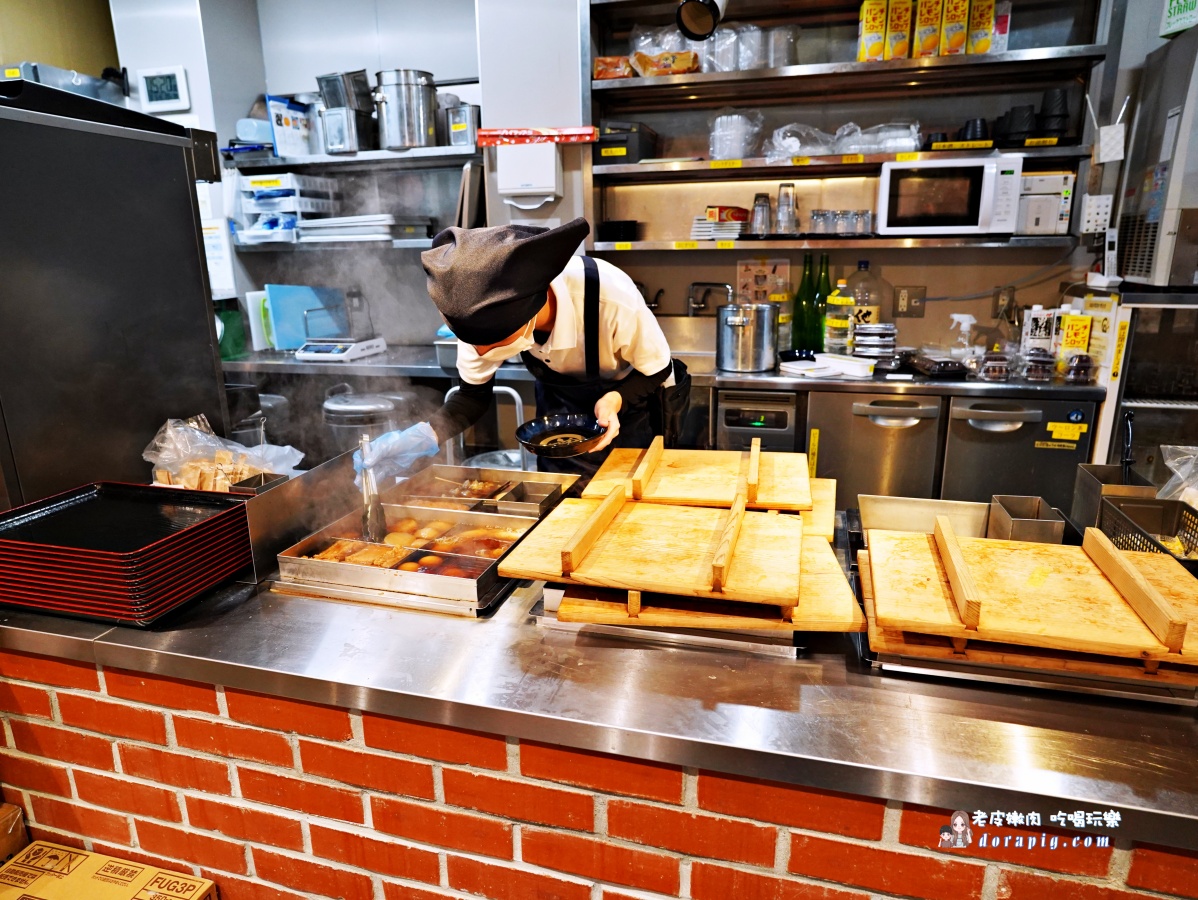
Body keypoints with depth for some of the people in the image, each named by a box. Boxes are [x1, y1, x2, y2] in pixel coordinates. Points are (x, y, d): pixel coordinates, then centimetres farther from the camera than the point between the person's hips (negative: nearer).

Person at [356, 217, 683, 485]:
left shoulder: (614, 301, -41)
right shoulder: (487, 316, -29)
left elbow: (659, 372, -21)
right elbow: (474, 394, -15)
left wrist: (616, 400, -40)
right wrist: (424, 436, -33)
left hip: (627, 402, -2)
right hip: (559, 408, 3)